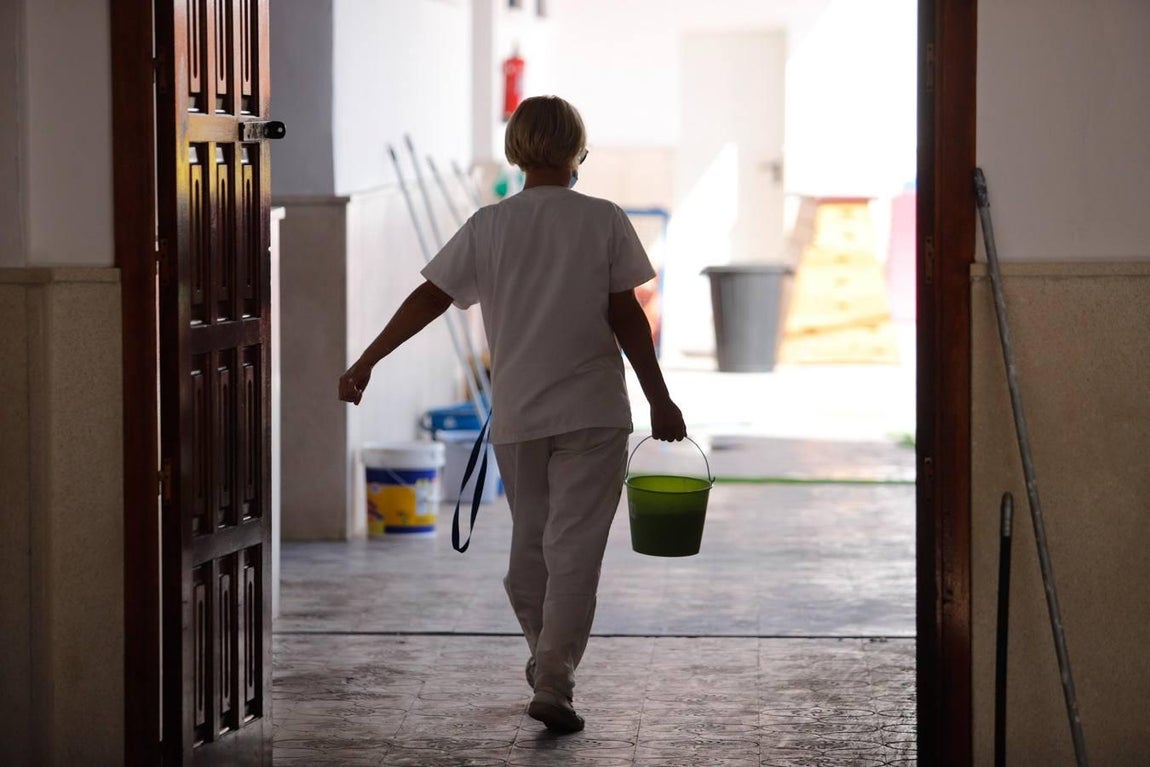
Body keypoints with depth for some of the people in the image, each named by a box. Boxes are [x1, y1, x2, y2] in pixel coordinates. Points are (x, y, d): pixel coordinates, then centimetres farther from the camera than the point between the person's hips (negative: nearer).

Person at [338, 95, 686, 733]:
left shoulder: (488, 226, 1)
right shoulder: (604, 221, -4)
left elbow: (429, 300, 0)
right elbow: (627, 318, -5)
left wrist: (365, 364, 8)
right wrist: (658, 400, 3)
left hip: (515, 416, 3)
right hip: (592, 411, -2)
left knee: (529, 542, 17)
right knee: (574, 548, -2)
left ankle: (547, 664, 27)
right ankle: (553, 681, -10)